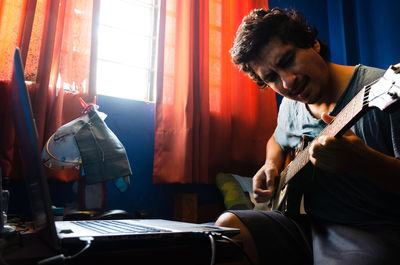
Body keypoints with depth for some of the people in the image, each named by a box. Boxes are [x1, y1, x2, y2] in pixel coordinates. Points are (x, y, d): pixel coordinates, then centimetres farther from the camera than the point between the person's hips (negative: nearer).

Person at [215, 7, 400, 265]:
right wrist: (272, 165, 8)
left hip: (373, 233, -6)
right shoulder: (291, 105, 7)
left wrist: (361, 160, -38)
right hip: (307, 222, 7)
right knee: (228, 225, -9)